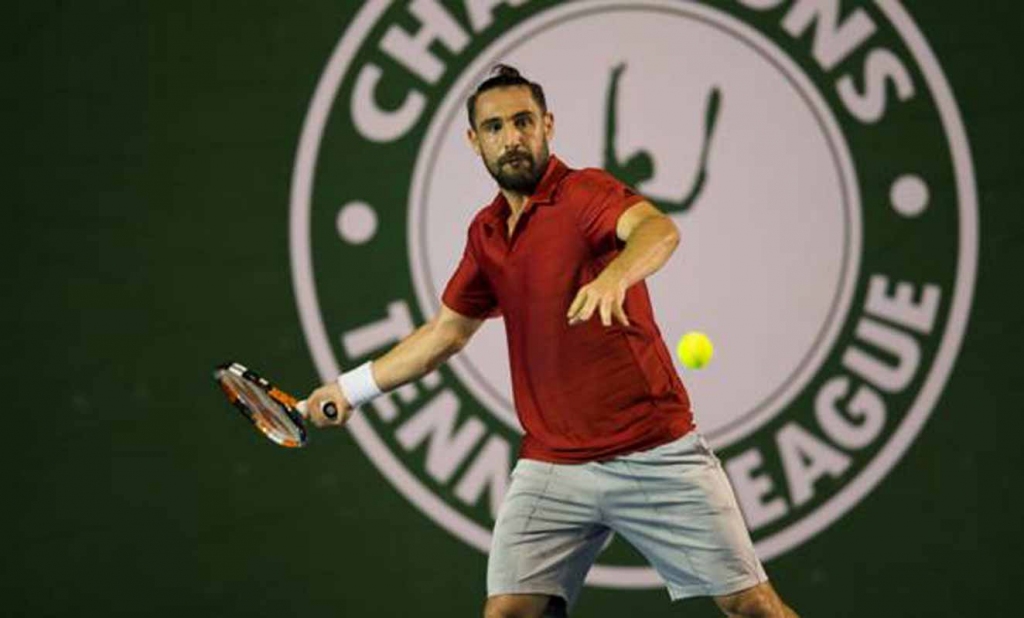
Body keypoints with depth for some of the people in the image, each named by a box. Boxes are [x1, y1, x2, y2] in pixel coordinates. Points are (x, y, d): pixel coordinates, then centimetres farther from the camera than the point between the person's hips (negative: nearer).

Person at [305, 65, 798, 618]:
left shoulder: (586, 193, -9)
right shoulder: (486, 233, 12)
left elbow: (659, 230, -32)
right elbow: (445, 332, 26)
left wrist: (615, 275, -53)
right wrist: (352, 388, 29)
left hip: (656, 456, -5)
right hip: (550, 467, 5)